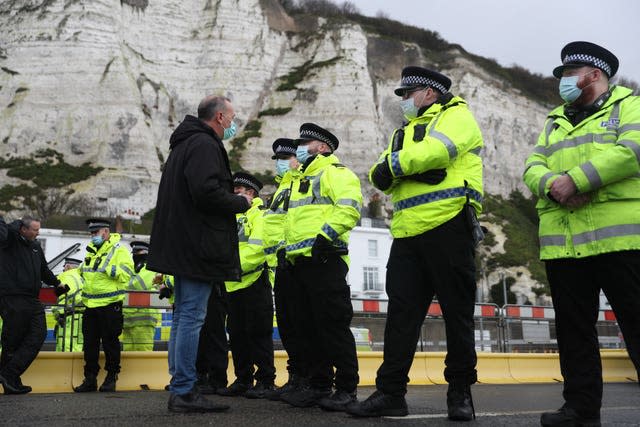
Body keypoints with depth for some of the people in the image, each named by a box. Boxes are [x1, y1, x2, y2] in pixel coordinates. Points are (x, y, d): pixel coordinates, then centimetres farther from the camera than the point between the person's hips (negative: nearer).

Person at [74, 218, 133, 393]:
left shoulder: (119, 250, -7)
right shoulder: (90, 250, 16)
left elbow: (125, 275, -18)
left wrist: (106, 267, -24)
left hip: (110, 305, -7)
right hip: (90, 305, 7)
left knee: (110, 342, 1)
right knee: (90, 343, 10)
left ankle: (111, 378, 12)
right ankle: (90, 379, 18)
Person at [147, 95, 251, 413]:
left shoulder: (184, 144, 23)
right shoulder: (205, 145, -11)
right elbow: (206, 192, -24)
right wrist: (241, 203, -8)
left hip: (181, 246, 11)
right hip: (199, 247, -11)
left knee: (183, 316, 12)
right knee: (192, 317, -9)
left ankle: (179, 390, 17)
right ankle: (184, 392, -5)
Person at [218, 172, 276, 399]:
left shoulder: (260, 214, -3)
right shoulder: (234, 217, 22)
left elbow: (257, 248, -18)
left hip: (254, 282, -8)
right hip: (233, 285, 8)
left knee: (258, 333, -5)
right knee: (237, 335, 11)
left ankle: (265, 381, 2)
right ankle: (243, 380, 19)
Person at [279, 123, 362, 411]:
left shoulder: (335, 172, -1)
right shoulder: (301, 180, 28)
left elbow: (350, 206, -18)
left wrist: (327, 235, -24)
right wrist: (287, 249, 22)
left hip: (325, 260, -10)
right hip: (300, 262, 10)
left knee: (333, 326, -9)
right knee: (310, 328, 11)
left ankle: (346, 389, -2)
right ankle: (317, 385, 18)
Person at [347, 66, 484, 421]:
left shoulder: (456, 115, 6)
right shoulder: (406, 132, 26)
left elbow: (435, 150, -16)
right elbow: (380, 175, 12)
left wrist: (395, 165, -3)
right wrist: (411, 168, -9)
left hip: (447, 227, -6)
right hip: (407, 233, 7)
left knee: (457, 312, 2)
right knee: (401, 312, 3)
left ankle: (460, 392, 13)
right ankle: (390, 392, 8)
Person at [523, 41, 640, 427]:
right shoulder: (555, 121, 24)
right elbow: (533, 167, 11)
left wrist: (575, 180, -17)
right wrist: (553, 185, -12)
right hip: (562, 242, 6)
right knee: (574, 331, 9)